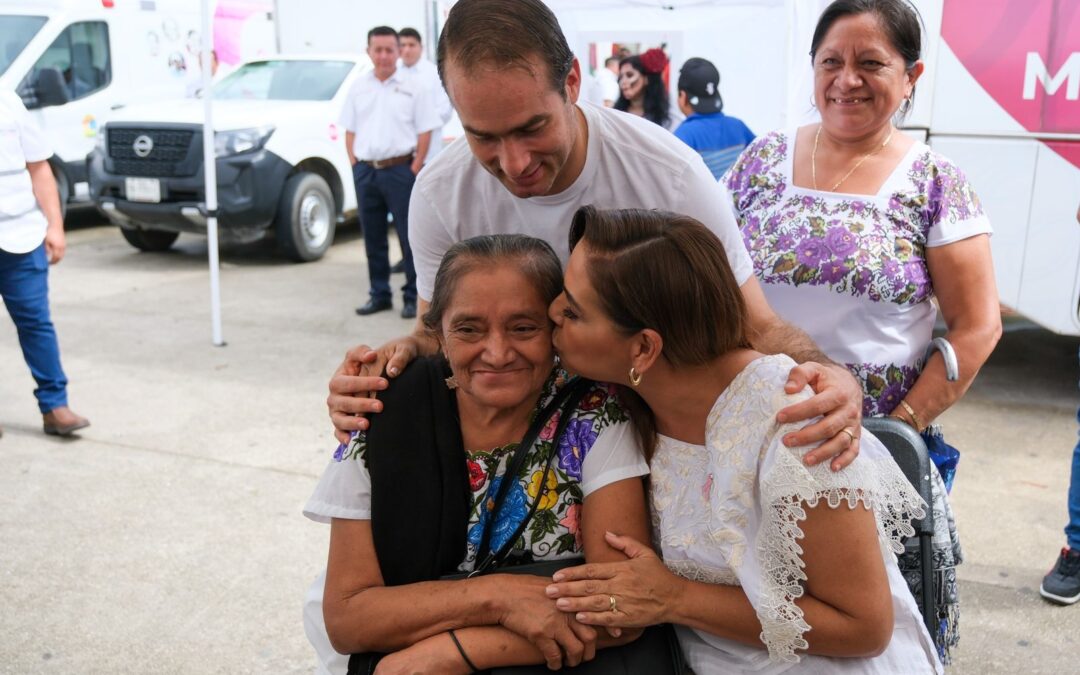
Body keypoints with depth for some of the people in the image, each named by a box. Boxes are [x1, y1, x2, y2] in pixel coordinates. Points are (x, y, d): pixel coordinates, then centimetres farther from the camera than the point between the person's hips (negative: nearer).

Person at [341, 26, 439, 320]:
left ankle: (413, 296, 7)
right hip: (365, 171, 4)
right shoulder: (358, 88, 10)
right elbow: (350, 131, 13)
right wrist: (355, 165, 3)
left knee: (410, 236, -2)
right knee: (373, 238, 10)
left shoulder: (413, 88, 0)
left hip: (399, 169, -4)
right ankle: (379, 295, 20)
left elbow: (425, 132, -1)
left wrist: (415, 169, -9)